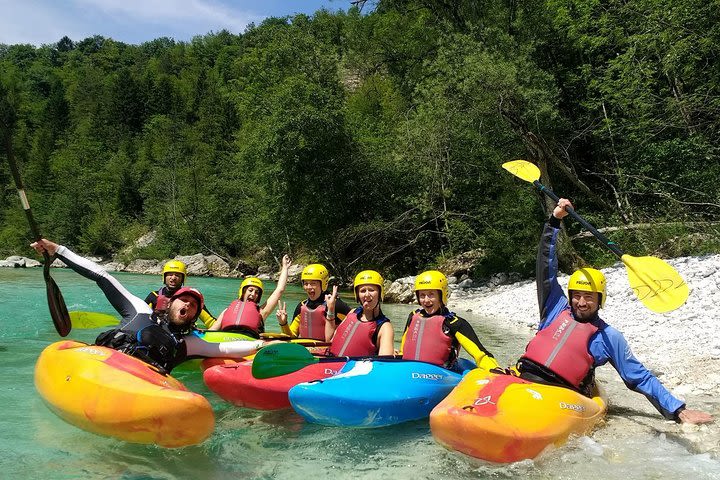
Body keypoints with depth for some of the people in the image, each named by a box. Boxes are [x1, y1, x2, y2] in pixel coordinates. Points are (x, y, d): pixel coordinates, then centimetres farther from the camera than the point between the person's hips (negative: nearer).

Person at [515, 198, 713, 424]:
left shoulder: (609, 337, 14)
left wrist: (678, 410, 9)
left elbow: (640, 377, 17)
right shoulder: (557, 307, 20)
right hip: (521, 379, 2)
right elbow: (546, 266, 16)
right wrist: (554, 221, 10)